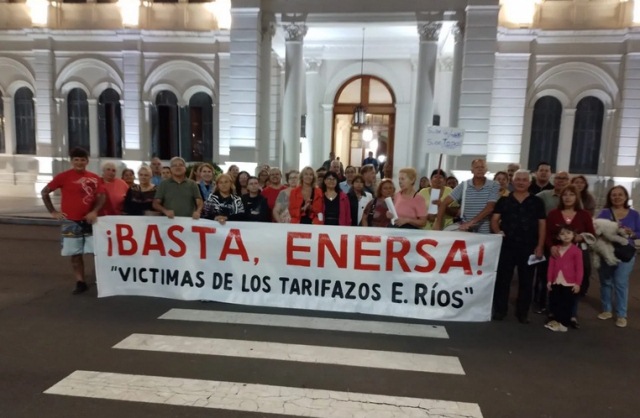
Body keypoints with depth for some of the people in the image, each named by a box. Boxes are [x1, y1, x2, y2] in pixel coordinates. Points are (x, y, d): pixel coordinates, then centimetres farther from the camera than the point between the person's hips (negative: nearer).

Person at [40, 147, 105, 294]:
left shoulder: (94, 178, 3)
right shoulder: (64, 176, -3)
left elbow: (101, 196, 3)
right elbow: (44, 192, 3)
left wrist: (94, 211, -14)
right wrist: (53, 211, -1)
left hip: (89, 220, 1)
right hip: (71, 221, -1)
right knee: (75, 254, 6)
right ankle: (80, 282, 15)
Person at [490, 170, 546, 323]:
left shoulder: (537, 202, 7)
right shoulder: (504, 200, 7)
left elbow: (542, 225, 6)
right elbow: (494, 220, 3)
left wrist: (540, 246, -1)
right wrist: (497, 230, -17)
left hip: (529, 247, 1)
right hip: (506, 245, 0)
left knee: (526, 281, 8)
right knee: (502, 279, 4)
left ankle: (522, 312, 19)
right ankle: (500, 310, 14)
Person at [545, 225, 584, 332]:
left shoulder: (576, 250, -7)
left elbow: (579, 269, -8)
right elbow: (551, 266, 5)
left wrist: (578, 283, -10)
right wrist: (549, 280, 3)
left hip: (569, 283, -4)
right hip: (556, 282, 4)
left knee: (567, 304, 4)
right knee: (554, 302, 11)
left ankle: (564, 323, 15)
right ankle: (556, 320, 26)